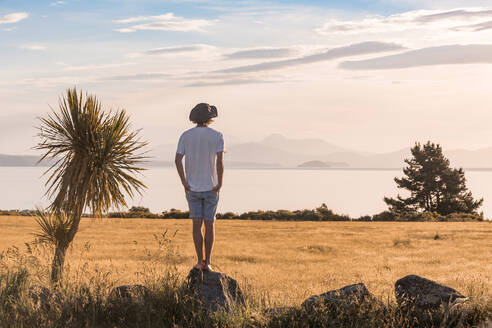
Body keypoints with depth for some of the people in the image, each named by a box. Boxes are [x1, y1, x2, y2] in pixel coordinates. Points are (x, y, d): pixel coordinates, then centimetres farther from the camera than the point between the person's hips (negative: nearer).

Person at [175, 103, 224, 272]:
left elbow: (178, 160, -9)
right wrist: (219, 183, -13)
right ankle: (207, 262, 6)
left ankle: (200, 261, 4)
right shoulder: (217, 136, -6)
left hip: (192, 188, 1)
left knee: (197, 224, 6)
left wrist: (184, 182, -7)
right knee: (209, 224, 6)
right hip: (211, 187, -1)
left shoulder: (185, 136, 0)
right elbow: (220, 160, -18)